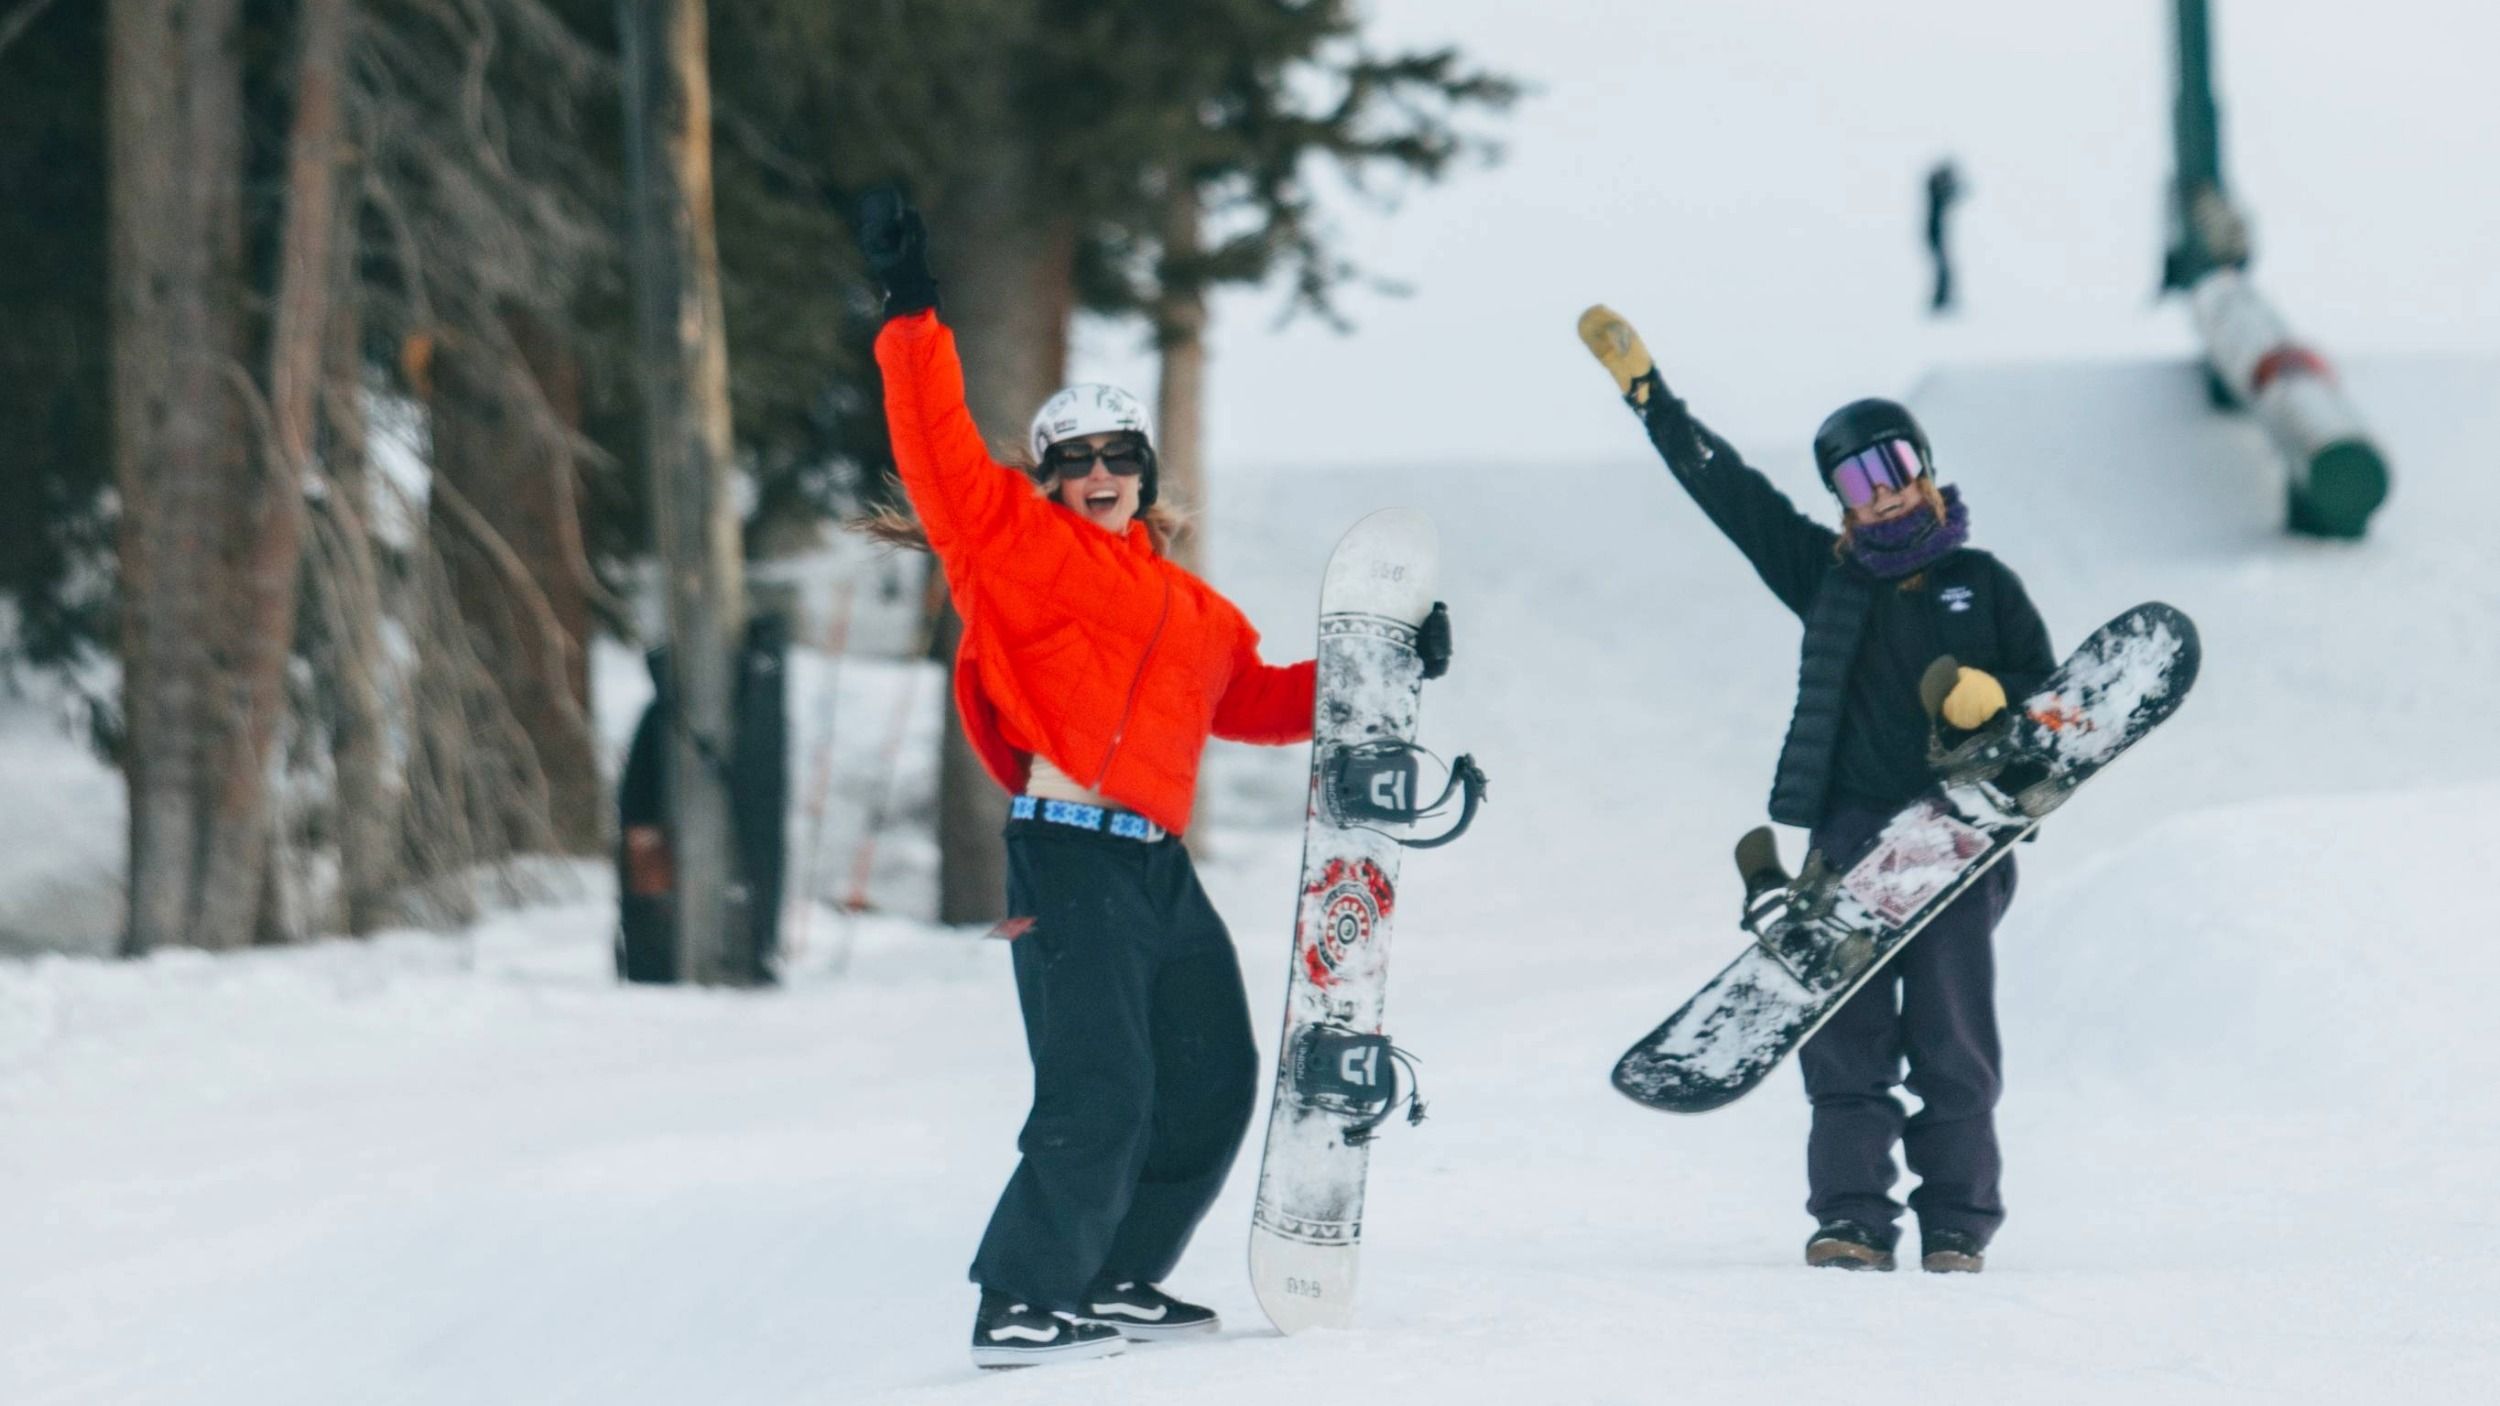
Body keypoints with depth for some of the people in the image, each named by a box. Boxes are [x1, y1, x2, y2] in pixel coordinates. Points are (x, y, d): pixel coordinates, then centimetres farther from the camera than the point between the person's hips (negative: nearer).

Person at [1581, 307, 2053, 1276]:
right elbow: (1724, 487, 13)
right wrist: (1646, 393, 9)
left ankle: (1958, 1225, 1)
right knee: (1845, 1037, -3)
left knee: (1951, 1042, -3)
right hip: (1851, 837, 2)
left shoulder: (1982, 583, 11)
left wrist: (1996, 697, -10)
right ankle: (1851, 1216, -1)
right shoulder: (1828, 576, 13)